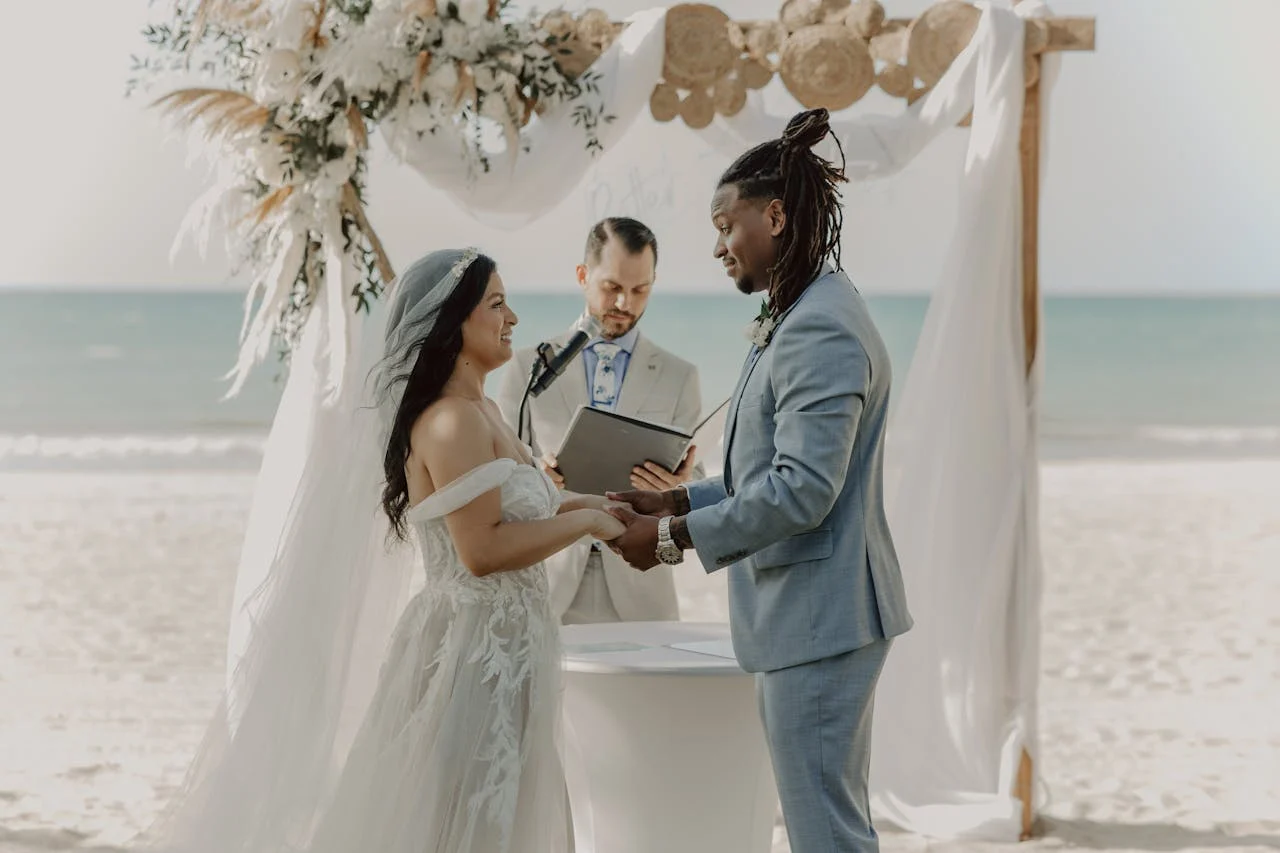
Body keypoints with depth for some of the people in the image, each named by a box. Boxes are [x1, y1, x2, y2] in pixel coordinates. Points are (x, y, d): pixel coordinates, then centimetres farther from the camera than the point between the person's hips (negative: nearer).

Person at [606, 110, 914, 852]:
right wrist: (679, 501, 11)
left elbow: (802, 490, -24)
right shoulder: (800, 318, 15)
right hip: (808, 615, 11)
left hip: (819, 617, -11)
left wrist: (675, 536, -16)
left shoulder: (820, 331, -20)